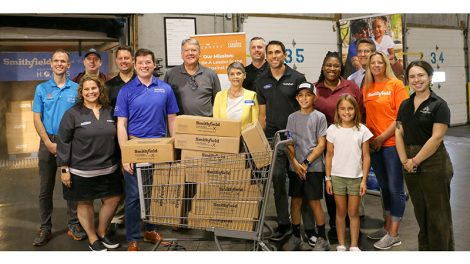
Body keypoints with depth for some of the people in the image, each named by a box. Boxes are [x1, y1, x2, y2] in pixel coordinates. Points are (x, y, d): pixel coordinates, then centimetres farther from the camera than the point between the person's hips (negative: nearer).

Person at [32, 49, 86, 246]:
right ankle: (45, 228, 16)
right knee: (45, 188, 6)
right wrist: (49, 143, -9)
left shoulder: (76, 89, 3)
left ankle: (73, 225, 17)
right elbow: (37, 119, 2)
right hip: (48, 143, 1)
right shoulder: (42, 89, 5)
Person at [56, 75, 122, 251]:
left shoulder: (109, 111, 7)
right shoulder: (72, 114, -6)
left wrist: (120, 162, 14)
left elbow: (117, 139, 14)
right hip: (82, 171, -4)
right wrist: (64, 169, -10)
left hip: (109, 169, 4)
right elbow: (63, 142, -7)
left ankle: (101, 233, 31)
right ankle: (92, 239, 27)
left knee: (113, 200, 8)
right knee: (85, 203, 8)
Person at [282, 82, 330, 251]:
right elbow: (289, 143, 5)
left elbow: (321, 145, -5)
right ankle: (295, 237, 20)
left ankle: (322, 239, 14)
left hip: (313, 167, -3)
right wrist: (295, 163, -8)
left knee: (314, 202, 1)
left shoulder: (319, 117, -2)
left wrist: (306, 163, -12)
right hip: (295, 167, 3)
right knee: (295, 201, 8)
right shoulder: (292, 117, 8)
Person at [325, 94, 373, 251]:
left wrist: (364, 180, -4)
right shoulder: (333, 129, -2)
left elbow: (366, 157, 0)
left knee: (353, 213, 7)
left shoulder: (362, 130, -3)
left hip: (356, 177, 0)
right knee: (341, 212, 10)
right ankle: (341, 245, 21)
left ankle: (354, 246, 19)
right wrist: (328, 178, 0)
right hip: (337, 176, 1)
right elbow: (329, 155, 2)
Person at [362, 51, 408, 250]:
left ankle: (393, 234, 9)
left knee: (395, 188, 0)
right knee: (384, 187, 15)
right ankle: (387, 227, 27)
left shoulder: (396, 85, -5)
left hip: (392, 143, -5)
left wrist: (383, 137, -12)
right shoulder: (366, 88, 9)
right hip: (373, 144, 5)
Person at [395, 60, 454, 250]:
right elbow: (399, 133, 7)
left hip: (434, 164, -6)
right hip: (410, 165, 6)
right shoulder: (405, 105, 10)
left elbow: (436, 137, -14)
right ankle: (424, 248, 30)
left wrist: (415, 160, -13)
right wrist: (405, 160, -5)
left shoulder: (439, 105, -7)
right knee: (420, 211, 16)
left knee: (437, 213, 3)